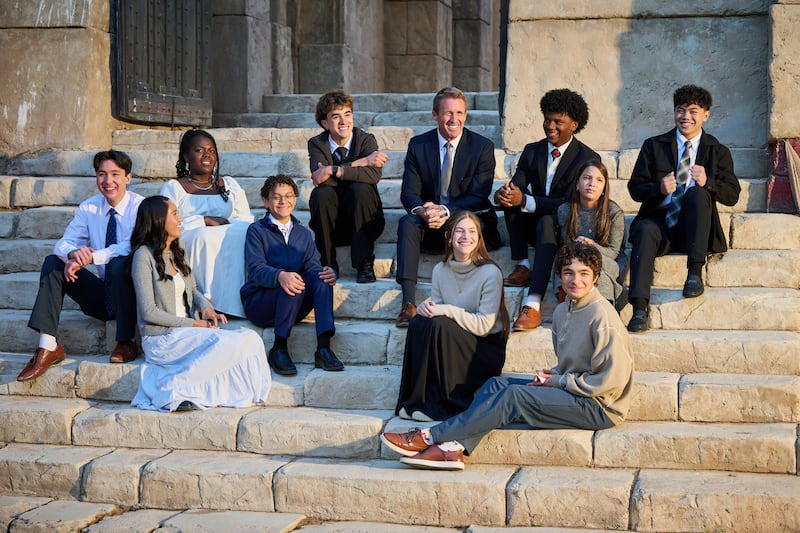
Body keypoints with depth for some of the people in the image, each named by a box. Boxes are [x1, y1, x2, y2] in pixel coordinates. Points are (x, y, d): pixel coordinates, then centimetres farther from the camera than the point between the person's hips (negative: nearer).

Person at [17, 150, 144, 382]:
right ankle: (48, 346, -21)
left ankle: (125, 343, -21)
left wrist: (89, 257, -33)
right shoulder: (88, 208, 6)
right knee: (53, 262, -11)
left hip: (131, 292, -5)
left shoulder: (138, 207, -10)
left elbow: (132, 247, -26)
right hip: (102, 294, 5)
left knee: (118, 264, -35)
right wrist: (74, 253, -26)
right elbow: (63, 243, -1)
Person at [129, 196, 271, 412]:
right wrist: (193, 324, -12)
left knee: (249, 339, -16)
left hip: (186, 333, 8)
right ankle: (173, 390, -24)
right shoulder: (144, 256, -9)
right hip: (162, 338, -8)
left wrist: (206, 308, 0)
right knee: (224, 343, -29)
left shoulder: (177, 252, 16)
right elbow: (148, 312, -13)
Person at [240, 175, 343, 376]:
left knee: (320, 276, -24)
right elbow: (256, 270, -13)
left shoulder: (303, 234, 18)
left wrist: (328, 274, -22)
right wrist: (280, 276, -36)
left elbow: (313, 266, 3)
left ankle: (323, 348, -34)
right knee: (292, 284, -33)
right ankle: (279, 350, -27)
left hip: (294, 307, 4)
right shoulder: (257, 230, 2)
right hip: (259, 303, -4)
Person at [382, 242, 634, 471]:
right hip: (571, 390, 9)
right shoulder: (563, 311, 11)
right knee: (497, 384, -4)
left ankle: (431, 437, -19)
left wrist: (560, 381, -12)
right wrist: (553, 374, 1)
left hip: (599, 406, -9)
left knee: (514, 396, -21)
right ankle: (453, 447, -23)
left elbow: (611, 380, -19)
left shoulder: (602, 316, -17)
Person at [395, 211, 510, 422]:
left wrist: (446, 310, -22)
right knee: (418, 323, -22)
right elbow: (436, 309, 8)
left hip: (488, 348, -5)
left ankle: (444, 405, -20)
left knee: (440, 325, -29)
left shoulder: (490, 273, -13)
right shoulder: (440, 270, 3)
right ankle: (416, 400, -19)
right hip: (452, 347, 5)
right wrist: (426, 308, -15)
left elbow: (484, 325, -17)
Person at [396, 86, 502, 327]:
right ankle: (409, 303, -38)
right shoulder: (418, 145, 4)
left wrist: (447, 212, -27)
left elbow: (478, 196, -10)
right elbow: (409, 192, -2)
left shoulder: (483, 147, -3)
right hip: (430, 225, 2)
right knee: (407, 222, -30)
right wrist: (421, 210, -27)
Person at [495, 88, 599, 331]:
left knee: (547, 221, -39)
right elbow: (517, 185, -1)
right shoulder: (532, 151, 8)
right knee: (511, 197, -22)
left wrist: (525, 201, -32)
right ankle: (522, 266, -21)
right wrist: (502, 195, -29)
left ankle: (532, 306, -51)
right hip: (533, 225, 5)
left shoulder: (588, 158, -9)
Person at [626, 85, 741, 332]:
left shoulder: (718, 152, 12)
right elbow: (635, 188, 4)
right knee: (644, 230, -34)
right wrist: (659, 188, -18)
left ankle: (695, 273, -30)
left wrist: (708, 182, -19)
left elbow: (732, 195, 2)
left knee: (697, 193, -30)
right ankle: (640, 307, -45)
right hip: (660, 222, 0)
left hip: (693, 229, 0)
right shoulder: (654, 146, 11)